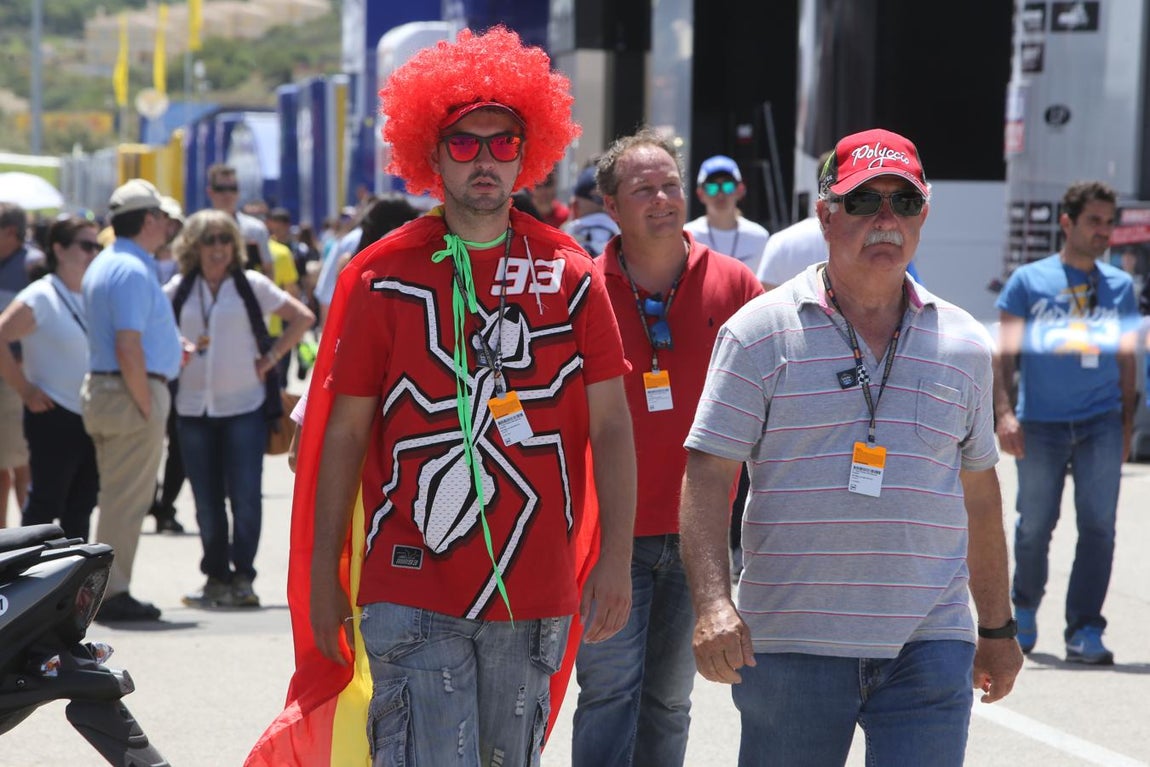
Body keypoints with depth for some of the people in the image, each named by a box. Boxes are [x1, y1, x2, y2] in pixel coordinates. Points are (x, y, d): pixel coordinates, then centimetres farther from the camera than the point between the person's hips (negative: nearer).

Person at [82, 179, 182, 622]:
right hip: (132, 392, -10)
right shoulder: (132, 271, -17)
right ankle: (113, 593, -3)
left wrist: (172, 350, 24)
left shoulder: (104, 266, 16)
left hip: (101, 387, 10)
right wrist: (146, 405, -20)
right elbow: (128, 348, -23)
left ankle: (107, 590, 18)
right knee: (127, 500, -5)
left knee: (118, 498, 15)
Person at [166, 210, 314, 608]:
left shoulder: (251, 285, 2)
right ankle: (216, 578, 14)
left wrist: (271, 358, -2)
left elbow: (303, 317, 3)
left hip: (244, 406, -2)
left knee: (245, 497, -8)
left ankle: (242, 578, 0)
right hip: (194, 409, 2)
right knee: (207, 501, 5)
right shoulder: (178, 290, 8)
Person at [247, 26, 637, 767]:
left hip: (535, 591, 3)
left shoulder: (570, 275, 5)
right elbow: (344, 434, 3)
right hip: (412, 589, -3)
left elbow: (611, 426, 4)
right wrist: (324, 576, 1)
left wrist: (615, 560, -5)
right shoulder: (385, 276, 1)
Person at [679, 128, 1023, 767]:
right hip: (791, 642, -2)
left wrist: (997, 627, 23)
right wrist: (712, 603, -19)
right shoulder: (759, 331, 0)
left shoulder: (963, 343, 11)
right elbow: (707, 477, -5)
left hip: (930, 646, 2)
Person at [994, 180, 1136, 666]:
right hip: (1040, 424, -1)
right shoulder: (1028, 281, 4)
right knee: (1034, 525, 5)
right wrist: (1004, 413, -9)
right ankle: (1025, 607, 29)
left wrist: (1127, 425, 10)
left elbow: (1126, 359, 15)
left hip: (1101, 423, 2)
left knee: (1098, 525, -7)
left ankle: (1084, 630, -4)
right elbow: (1003, 352, 2)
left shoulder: (1120, 286, 11)